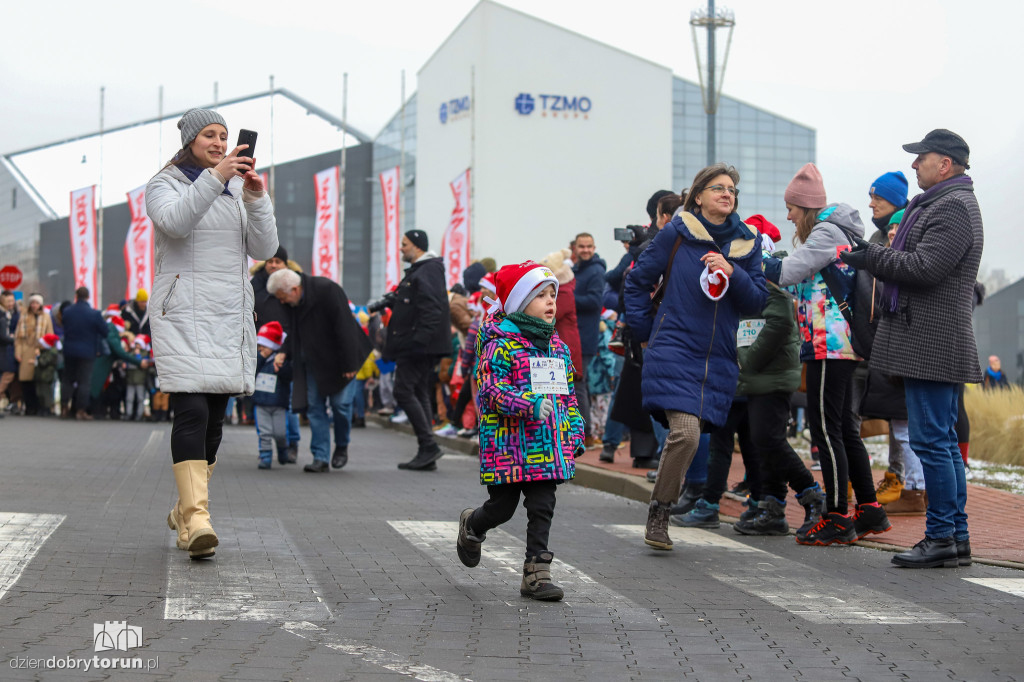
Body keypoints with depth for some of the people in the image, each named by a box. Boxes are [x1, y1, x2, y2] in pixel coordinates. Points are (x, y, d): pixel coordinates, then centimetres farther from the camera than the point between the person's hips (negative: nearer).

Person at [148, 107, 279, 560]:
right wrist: (214, 177, -26)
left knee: (215, 415, 6)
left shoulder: (237, 189, 16)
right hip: (183, 314, -5)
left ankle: (186, 509, 20)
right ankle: (195, 518, -25)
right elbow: (175, 221, -20)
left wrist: (256, 199, -8)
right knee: (192, 410, -18)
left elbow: (265, 249, 6)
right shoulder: (164, 185, 3)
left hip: (230, 316, 5)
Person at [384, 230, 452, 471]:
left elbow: (432, 310, -22)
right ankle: (426, 454, 9)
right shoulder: (417, 272, 20)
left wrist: (419, 340, -27)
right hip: (419, 346, 11)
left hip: (419, 345, -11)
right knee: (419, 394, 9)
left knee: (404, 391, -12)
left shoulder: (428, 272, -13)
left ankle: (429, 445, -12)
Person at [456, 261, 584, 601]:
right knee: (502, 507, 5)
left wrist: (576, 433, 14)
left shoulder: (558, 348, 13)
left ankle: (537, 572, 7)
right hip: (508, 444, -6)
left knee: (542, 508, 2)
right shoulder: (500, 346, -10)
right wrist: (530, 405, -28)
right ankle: (471, 526, 37)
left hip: (548, 447, 6)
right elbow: (492, 389, -18)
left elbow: (568, 395, 20)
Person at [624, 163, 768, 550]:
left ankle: (663, 508, 22)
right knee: (685, 432, -18)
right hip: (674, 351, -4)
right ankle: (658, 511, -2)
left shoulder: (746, 243, 9)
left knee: (688, 435, 4)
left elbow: (756, 303, 6)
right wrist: (647, 334, 6)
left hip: (718, 358, 4)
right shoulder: (676, 234, -2)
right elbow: (637, 282, 7)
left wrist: (733, 273, -11)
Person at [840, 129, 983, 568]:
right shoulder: (935, 204, 21)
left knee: (932, 442, -9)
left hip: (934, 345, -11)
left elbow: (924, 268, -22)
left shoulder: (954, 207, -13)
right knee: (943, 442, 11)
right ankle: (956, 538, 15)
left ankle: (942, 538, -6)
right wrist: (872, 257, 11)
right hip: (928, 345, 11)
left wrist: (871, 257, -14)